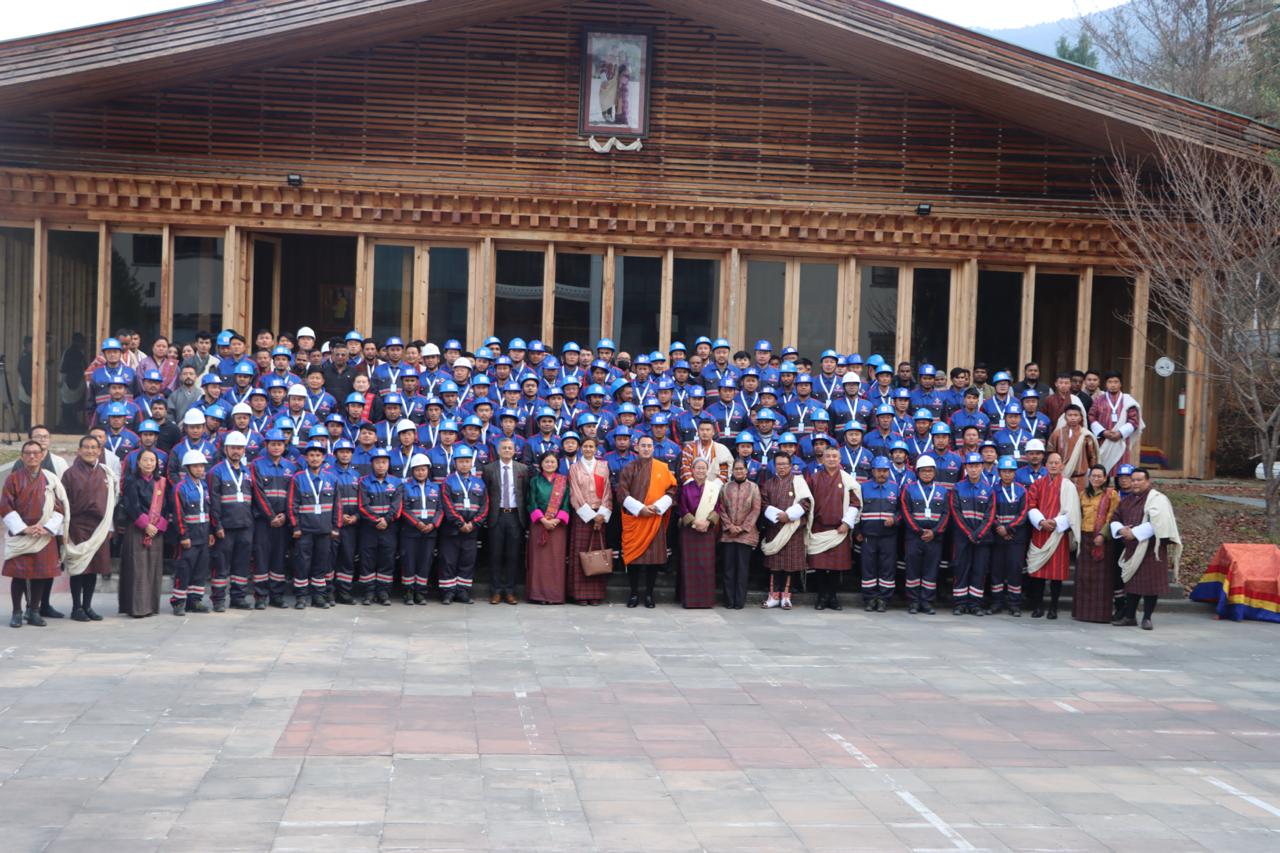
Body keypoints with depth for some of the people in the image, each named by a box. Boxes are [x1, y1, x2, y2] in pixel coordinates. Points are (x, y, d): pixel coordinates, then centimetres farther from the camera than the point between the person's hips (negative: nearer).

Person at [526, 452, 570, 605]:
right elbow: (532, 503, 2)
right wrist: (543, 520, -11)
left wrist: (556, 520, -11)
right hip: (538, 524, 0)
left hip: (558, 525, 0)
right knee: (539, 560, -2)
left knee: (556, 559, -2)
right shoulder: (535, 481, 8)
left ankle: (556, 595, 0)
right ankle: (539, 594, -1)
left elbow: (566, 504, 2)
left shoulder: (564, 481, 8)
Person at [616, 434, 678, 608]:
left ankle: (649, 594, 8)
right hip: (633, 519, -1)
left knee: (654, 556, -1)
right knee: (633, 555, -2)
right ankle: (634, 593, 7)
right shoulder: (629, 468, 5)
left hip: (655, 519, 1)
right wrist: (639, 508, -13)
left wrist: (657, 506, -11)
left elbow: (671, 491, 4)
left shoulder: (662, 468, 7)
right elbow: (621, 493, -2)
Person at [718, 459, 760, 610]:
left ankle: (740, 600, 3)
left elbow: (756, 510, -1)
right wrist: (729, 526, -7)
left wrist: (742, 527, -8)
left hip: (746, 533, -2)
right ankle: (729, 600, 7)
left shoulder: (753, 487, 3)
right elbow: (721, 508, 6)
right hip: (728, 533, 2)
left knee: (743, 567, -1)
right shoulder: (726, 487, 8)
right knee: (729, 567, 2)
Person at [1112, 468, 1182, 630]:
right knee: (1132, 582, 10)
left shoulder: (1156, 499, -7)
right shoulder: (1127, 500, 14)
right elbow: (1116, 519, 15)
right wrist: (1121, 530, -7)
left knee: (1149, 583, -3)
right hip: (1132, 548, 6)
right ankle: (1129, 616, 18)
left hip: (1151, 547, -6)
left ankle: (1147, 618, 4)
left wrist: (1134, 533, -19)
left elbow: (1156, 523, -18)